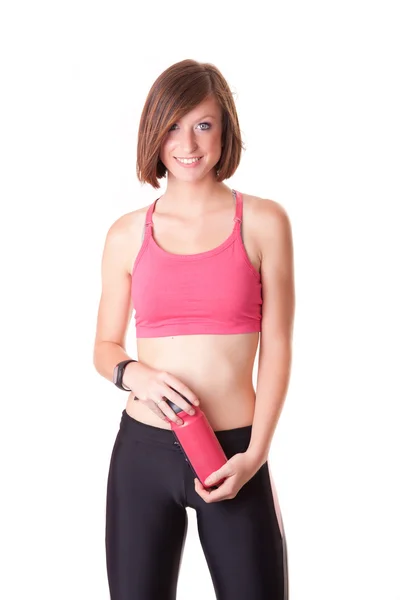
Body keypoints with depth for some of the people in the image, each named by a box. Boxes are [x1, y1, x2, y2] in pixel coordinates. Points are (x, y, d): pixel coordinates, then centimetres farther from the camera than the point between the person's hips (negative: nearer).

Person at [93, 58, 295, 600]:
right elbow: (105, 346, 12)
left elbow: (277, 347, 0)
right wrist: (135, 375, -10)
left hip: (235, 455, -1)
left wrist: (254, 454, -8)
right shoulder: (127, 235, 4)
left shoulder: (263, 222, 0)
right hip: (142, 451, 2)